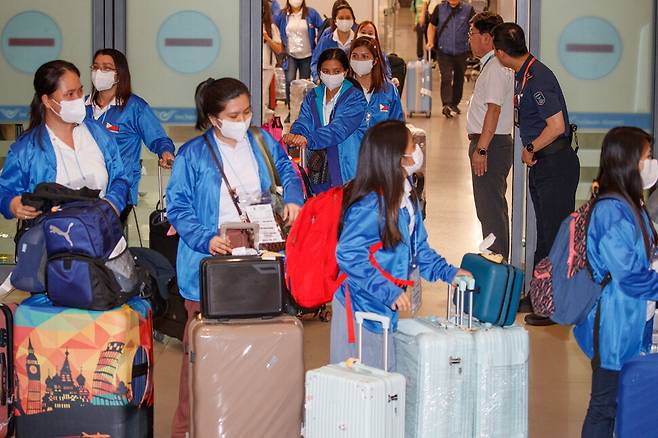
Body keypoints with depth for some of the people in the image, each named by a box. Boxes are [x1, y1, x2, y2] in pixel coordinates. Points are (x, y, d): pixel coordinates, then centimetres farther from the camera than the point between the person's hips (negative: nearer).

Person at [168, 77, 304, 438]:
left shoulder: (262, 142, 7)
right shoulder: (193, 155, -6)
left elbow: (286, 169, 20)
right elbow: (177, 207, -7)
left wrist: (293, 198, -2)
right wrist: (206, 239, -22)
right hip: (211, 263, -4)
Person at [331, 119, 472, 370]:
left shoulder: (407, 197, 6)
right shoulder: (370, 206, -25)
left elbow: (417, 246, 19)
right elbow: (349, 256, -26)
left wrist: (446, 272, 11)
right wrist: (389, 291, -26)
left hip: (384, 307, 9)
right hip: (361, 306, -9)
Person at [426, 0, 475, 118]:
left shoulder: (468, 10, -2)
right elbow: (432, 26, 12)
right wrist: (430, 42, -2)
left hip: (461, 52, 1)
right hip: (444, 52, -1)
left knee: (459, 79, 14)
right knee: (446, 77, -15)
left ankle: (454, 104, 31)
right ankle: (446, 105, -21)